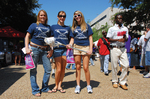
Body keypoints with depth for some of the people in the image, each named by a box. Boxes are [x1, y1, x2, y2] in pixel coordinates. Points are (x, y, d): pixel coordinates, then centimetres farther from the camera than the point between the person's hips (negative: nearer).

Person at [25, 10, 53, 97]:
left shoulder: (48, 27, 15)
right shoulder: (34, 25, 6)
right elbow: (27, 36, 3)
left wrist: (51, 50, 4)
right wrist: (27, 48, -9)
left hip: (45, 50, 4)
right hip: (34, 49, -3)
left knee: (48, 69, 1)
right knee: (33, 70, 1)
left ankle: (45, 88, 19)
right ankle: (35, 90, 13)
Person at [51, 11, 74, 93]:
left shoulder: (68, 28, 15)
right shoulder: (53, 27, 10)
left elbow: (71, 38, 14)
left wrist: (70, 45, -6)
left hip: (65, 49, 2)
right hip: (57, 49, -2)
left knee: (63, 69, 3)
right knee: (58, 69, -4)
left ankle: (60, 86, 17)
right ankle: (56, 85, 16)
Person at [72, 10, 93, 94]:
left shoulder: (86, 26, 8)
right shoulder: (73, 27, 13)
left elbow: (90, 38, 5)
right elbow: (72, 38, 12)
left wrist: (90, 49, -6)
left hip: (85, 47, -2)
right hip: (76, 47, 2)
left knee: (85, 68, -4)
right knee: (78, 67, 6)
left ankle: (88, 85, 13)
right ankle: (78, 85, 16)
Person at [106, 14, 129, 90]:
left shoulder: (125, 28, 15)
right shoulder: (111, 29, 2)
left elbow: (126, 38, 18)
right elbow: (108, 39, -3)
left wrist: (125, 39, -7)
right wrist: (118, 39, -15)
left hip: (123, 49, 4)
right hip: (114, 49, -3)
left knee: (126, 65, -3)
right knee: (114, 66, 2)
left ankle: (122, 82, 12)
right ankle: (115, 81, 19)